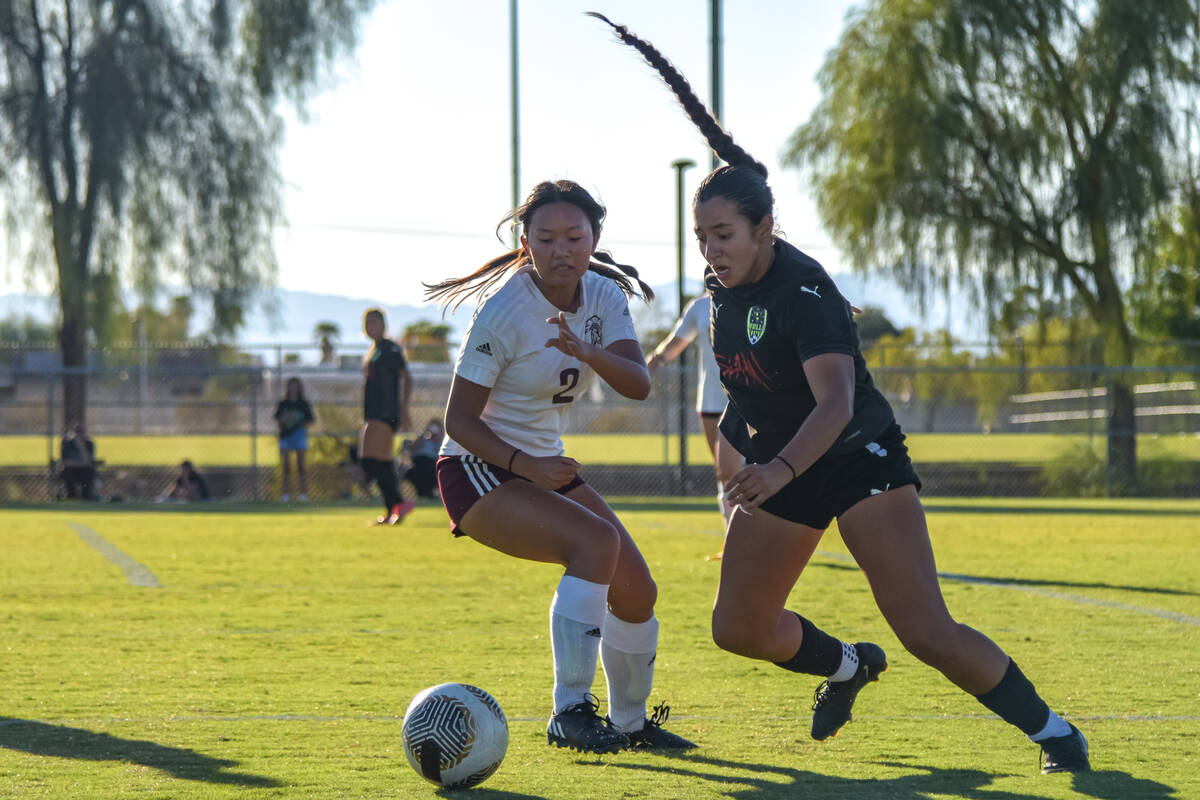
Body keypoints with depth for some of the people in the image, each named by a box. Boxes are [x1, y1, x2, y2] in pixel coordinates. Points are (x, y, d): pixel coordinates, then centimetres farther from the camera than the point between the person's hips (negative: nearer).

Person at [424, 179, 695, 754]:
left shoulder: (604, 296, -2)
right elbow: (459, 418, -19)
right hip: (479, 470, -7)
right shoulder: (504, 312, -21)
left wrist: (589, 352, -36)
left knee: (637, 592, 5)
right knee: (597, 541, -30)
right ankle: (570, 711, -26)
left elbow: (638, 384, -16)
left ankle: (629, 722, 28)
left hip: (545, 463, 8)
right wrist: (526, 465, -33)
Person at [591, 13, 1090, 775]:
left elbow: (836, 401, -40)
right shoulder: (725, 285, -1)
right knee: (738, 627, 5)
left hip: (859, 460, -8)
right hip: (779, 468, 8)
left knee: (927, 632, -18)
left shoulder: (803, 293, -26)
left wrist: (780, 470, -55)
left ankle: (1052, 730, -1)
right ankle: (848, 665, 35)